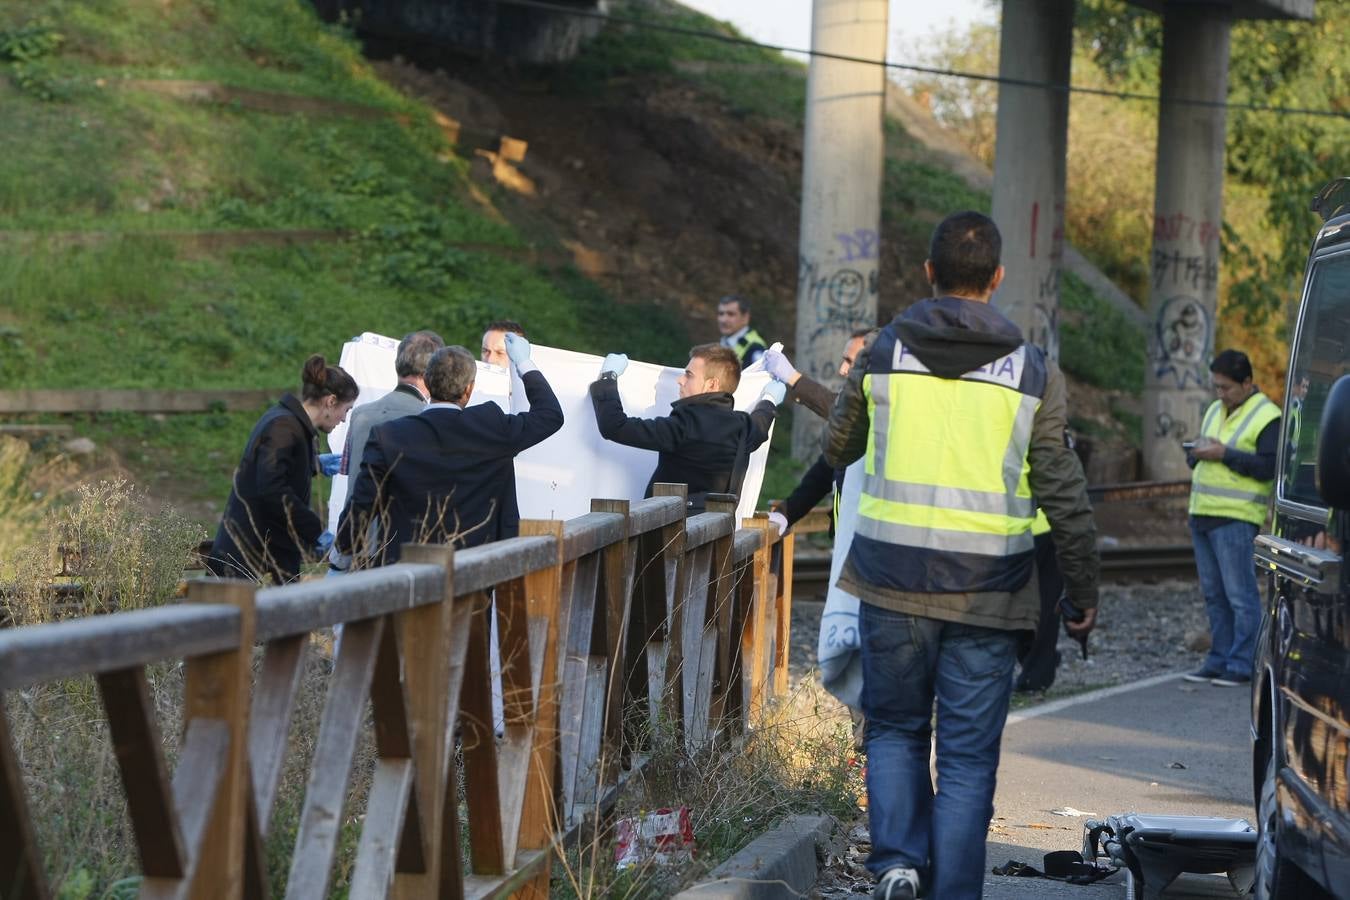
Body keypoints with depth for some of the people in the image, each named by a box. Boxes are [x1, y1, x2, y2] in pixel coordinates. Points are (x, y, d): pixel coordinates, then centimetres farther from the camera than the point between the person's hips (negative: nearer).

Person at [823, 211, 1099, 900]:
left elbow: (837, 449, 16)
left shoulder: (884, 352, 0)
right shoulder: (1032, 371, -2)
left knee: (895, 728, 18)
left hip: (892, 581, 1)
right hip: (986, 592, -1)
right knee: (968, 755, 6)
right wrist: (1084, 592, 10)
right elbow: (1064, 495, -1)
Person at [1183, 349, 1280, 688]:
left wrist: (1224, 454, -18)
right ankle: (1219, 661, 15)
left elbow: (1268, 467, -16)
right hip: (1202, 514, 8)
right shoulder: (1214, 411, 19)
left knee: (1240, 594, -7)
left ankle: (1242, 666, -5)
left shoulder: (1266, 417, -6)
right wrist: (1196, 454, 2)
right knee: (1214, 594, 10)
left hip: (1236, 518, -8)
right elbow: (1197, 458, 25)